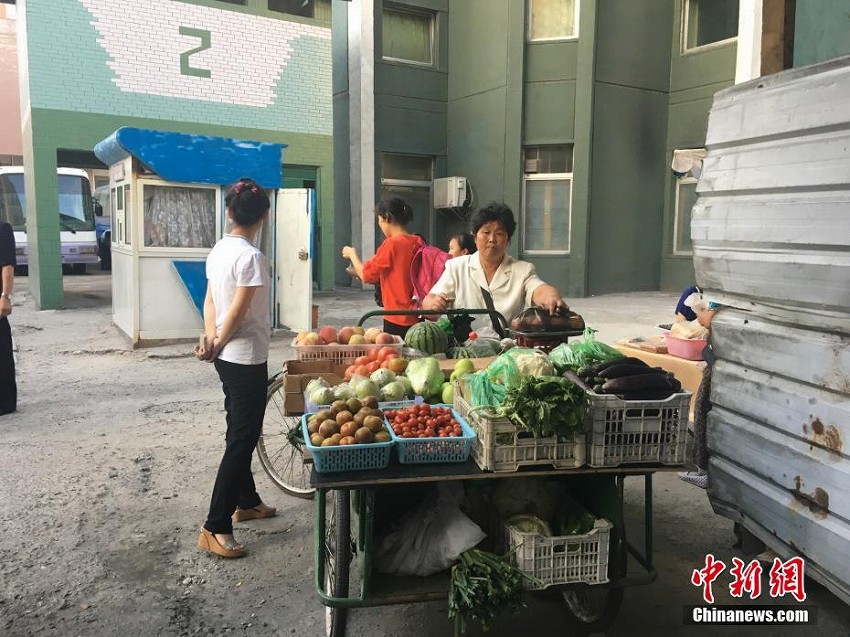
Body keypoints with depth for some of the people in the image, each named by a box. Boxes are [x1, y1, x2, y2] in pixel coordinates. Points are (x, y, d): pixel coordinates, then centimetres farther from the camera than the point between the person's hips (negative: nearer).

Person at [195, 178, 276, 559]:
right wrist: (218, 345, -6)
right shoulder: (251, 256, -20)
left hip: (228, 357, 9)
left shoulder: (219, 250, 7)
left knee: (241, 432, 20)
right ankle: (215, 528, 1)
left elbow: (211, 301, 7)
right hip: (247, 358, -9)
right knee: (242, 439, -3)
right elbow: (238, 312, -19)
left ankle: (247, 502, 36)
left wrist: (210, 338, -2)